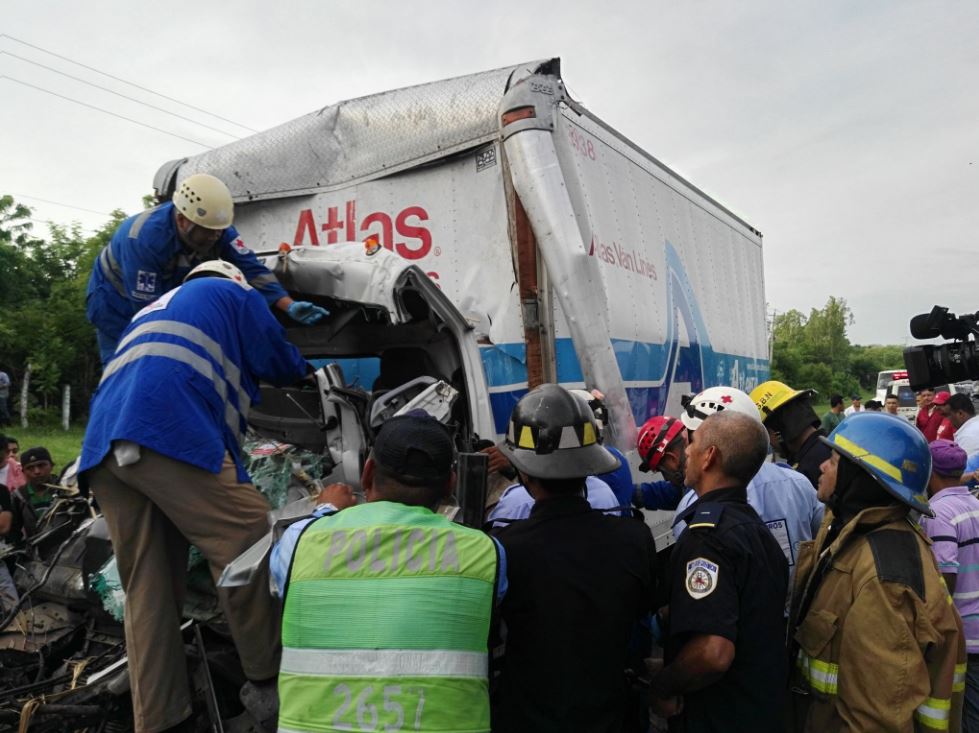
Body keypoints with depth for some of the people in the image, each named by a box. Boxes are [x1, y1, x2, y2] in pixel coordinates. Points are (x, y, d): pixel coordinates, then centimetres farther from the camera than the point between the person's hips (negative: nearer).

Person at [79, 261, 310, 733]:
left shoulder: (150, 313, 42)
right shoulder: (234, 294, 22)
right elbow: (279, 364, 23)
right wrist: (305, 371, 45)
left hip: (103, 445, 8)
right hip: (170, 432, -8)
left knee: (145, 589, 8)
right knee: (246, 538, -4)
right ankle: (269, 679, 2)